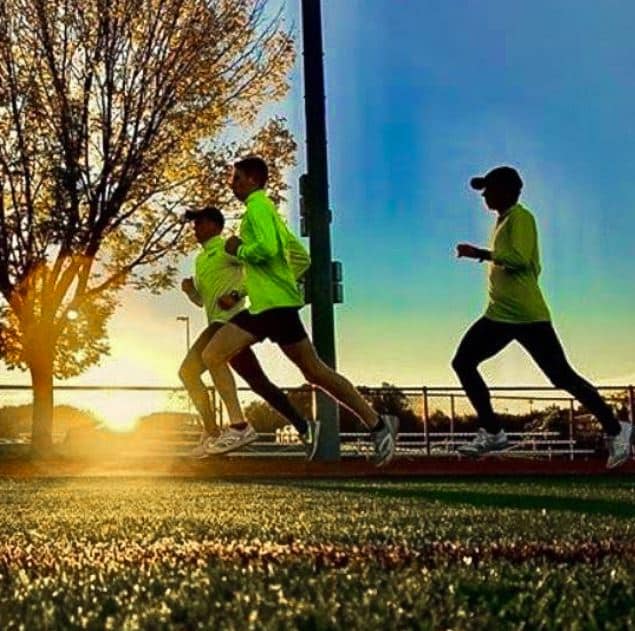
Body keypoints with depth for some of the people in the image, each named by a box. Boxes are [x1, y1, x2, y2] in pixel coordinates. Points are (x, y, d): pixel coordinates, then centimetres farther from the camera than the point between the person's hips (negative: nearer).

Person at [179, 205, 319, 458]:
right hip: (221, 324, 9)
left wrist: (235, 294, -22)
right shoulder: (200, 259, 25)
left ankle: (212, 433, -16)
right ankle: (303, 426, 11)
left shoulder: (226, 247, -1)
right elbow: (201, 300, 29)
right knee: (258, 382, 8)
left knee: (188, 370, -16)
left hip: (229, 321, -9)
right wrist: (189, 289, 6)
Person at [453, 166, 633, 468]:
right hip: (499, 315, 10)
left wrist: (479, 253, -21)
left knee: (562, 376, -7)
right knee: (463, 363, 2)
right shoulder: (502, 221, 18)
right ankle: (492, 432, 7)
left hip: (527, 316, -10)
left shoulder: (520, 217, -9)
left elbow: (520, 259, -25)